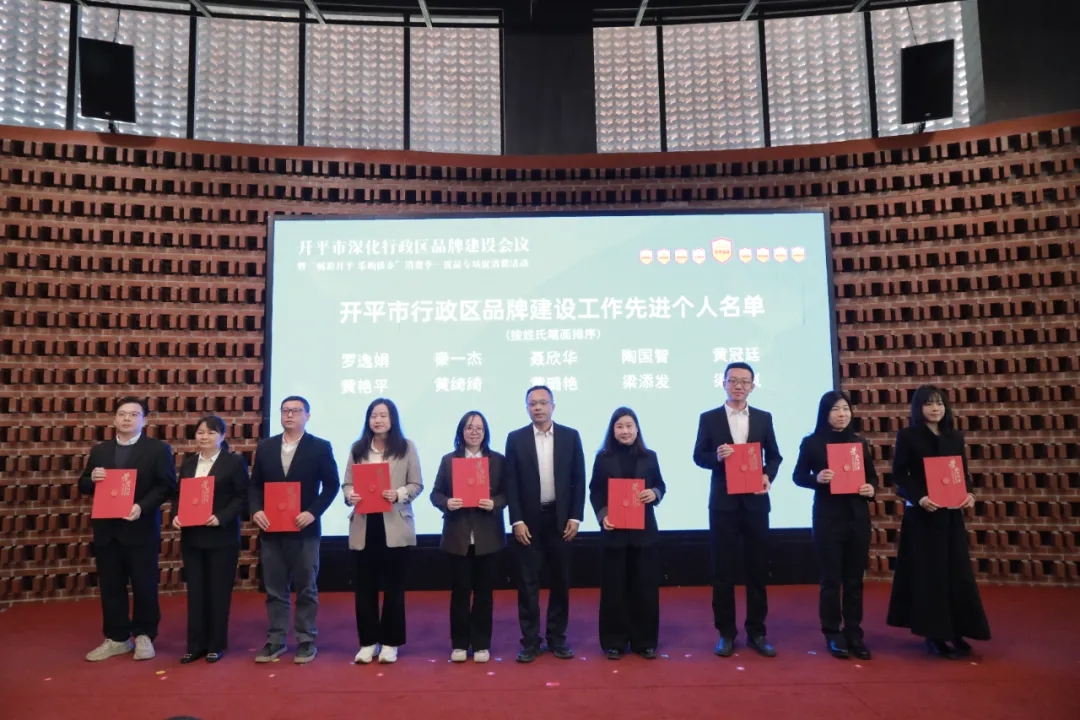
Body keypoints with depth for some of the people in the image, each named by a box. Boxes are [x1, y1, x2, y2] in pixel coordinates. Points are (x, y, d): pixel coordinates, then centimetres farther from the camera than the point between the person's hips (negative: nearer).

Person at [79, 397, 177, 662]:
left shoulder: (158, 449, -3)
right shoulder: (99, 450, 12)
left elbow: (167, 486, -9)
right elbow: (83, 486, 14)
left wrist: (142, 506, -22)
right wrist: (92, 478, -10)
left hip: (141, 529, -4)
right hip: (107, 530, 4)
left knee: (144, 586, 4)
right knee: (110, 587, 11)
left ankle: (144, 636, 20)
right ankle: (117, 638, 24)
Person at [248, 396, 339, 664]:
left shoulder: (320, 447, -3)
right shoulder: (265, 447, 8)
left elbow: (331, 485, -4)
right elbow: (255, 484, 10)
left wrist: (313, 512, -15)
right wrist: (256, 510, -7)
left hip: (304, 529, -3)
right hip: (270, 529, 3)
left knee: (305, 589, 6)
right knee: (274, 589, 10)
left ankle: (306, 641, 17)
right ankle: (275, 640, 22)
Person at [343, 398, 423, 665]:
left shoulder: (406, 447, 2)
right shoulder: (358, 449, 9)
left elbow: (417, 485, -1)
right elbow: (347, 483, 6)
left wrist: (398, 494, -18)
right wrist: (350, 495, -15)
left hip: (395, 527, -2)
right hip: (364, 527, 2)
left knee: (394, 586, 6)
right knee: (365, 586, 7)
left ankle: (390, 643, 19)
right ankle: (368, 642, 20)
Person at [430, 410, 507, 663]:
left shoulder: (498, 460, 3)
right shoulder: (448, 460, 4)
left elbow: (507, 492, 0)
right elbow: (435, 493, 3)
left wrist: (495, 503, -19)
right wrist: (446, 502, -17)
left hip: (487, 536, 0)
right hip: (458, 535, 0)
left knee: (484, 590, 8)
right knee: (460, 590, 6)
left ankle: (482, 644, 19)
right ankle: (459, 643, 19)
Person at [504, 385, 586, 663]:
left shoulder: (570, 436, 1)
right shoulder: (515, 438, 0)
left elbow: (579, 480, 2)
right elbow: (511, 483, -1)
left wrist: (575, 517, -4)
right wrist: (517, 521, -8)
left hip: (561, 518, 1)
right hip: (529, 520, -1)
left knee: (560, 581, 9)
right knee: (528, 582, 3)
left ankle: (557, 638, 23)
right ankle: (530, 641, 14)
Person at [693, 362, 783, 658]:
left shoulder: (764, 418, 8)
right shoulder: (709, 418, 2)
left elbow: (774, 455, 9)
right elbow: (698, 456, 1)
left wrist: (768, 476, -10)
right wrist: (717, 456, -20)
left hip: (755, 501, 2)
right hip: (723, 502, -2)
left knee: (758, 568, 8)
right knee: (722, 569, 4)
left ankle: (756, 632, 20)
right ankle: (726, 633, 14)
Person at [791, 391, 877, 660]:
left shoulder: (860, 442, 9)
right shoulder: (811, 443, -2)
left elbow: (872, 475, 15)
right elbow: (798, 476, 0)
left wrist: (871, 488, -7)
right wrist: (817, 479, -19)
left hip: (858, 517, 4)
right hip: (827, 518, -3)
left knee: (855, 579, 9)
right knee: (831, 579, 3)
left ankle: (854, 634, 19)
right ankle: (833, 635, 13)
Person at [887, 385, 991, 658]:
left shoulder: (955, 437, 10)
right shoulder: (907, 436, -5)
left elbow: (964, 472, 12)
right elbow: (899, 475, -8)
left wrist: (969, 494, -8)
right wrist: (919, 497, -22)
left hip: (951, 514, 5)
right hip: (921, 514, -5)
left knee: (957, 573, 7)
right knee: (928, 574, 0)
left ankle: (957, 632, 19)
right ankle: (934, 635, 10)